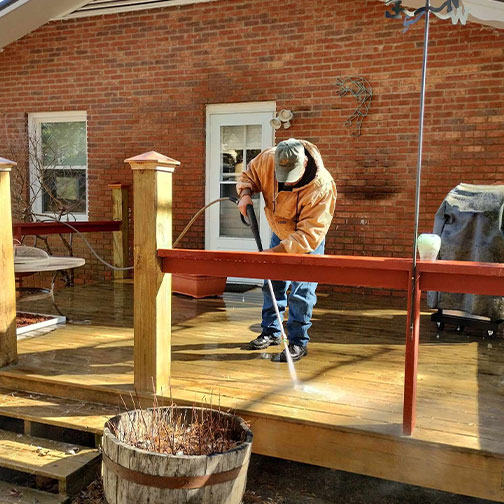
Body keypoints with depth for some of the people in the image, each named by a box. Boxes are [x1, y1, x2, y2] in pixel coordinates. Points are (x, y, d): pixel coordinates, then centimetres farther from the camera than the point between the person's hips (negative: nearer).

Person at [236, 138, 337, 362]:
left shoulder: (322, 187, -38)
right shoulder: (268, 159, -25)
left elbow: (309, 234, -37)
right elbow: (248, 174, -1)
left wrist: (276, 251, -44)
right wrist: (245, 193, -22)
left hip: (308, 241, -5)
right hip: (279, 232, 5)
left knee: (301, 290, -9)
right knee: (272, 283, 12)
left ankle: (298, 342, 5)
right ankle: (271, 332, 28)